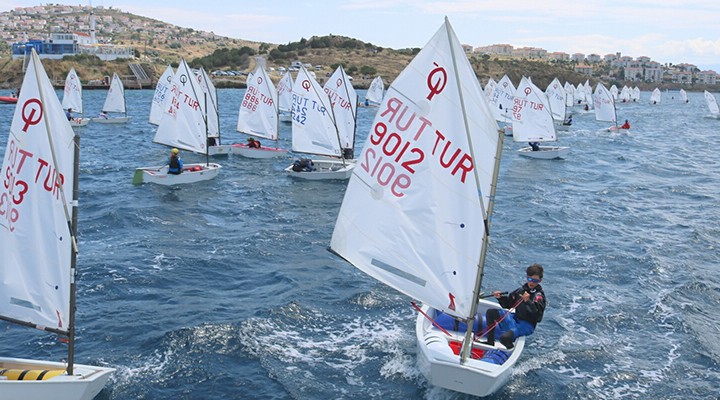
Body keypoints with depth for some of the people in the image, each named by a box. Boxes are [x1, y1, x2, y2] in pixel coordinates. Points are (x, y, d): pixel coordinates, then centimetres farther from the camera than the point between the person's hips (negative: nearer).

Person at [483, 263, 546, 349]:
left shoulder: (539, 295, -11)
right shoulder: (521, 290, 9)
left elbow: (536, 313, -27)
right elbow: (508, 304, 18)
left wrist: (528, 301, -43)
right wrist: (500, 297, -2)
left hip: (527, 325, -7)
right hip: (515, 318, 7)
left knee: (505, 337, -32)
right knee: (491, 312, -6)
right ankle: (490, 342, 1)